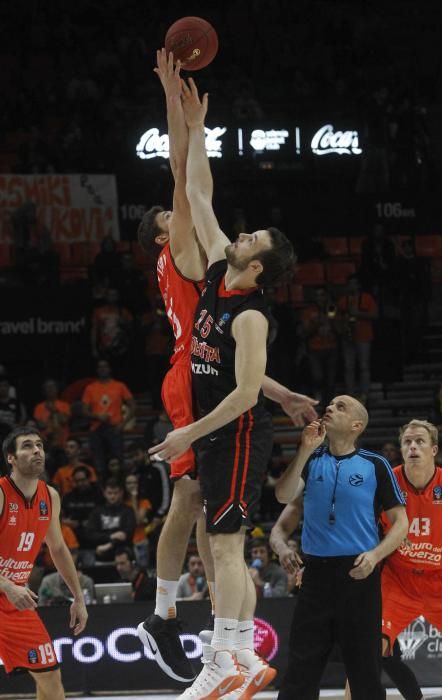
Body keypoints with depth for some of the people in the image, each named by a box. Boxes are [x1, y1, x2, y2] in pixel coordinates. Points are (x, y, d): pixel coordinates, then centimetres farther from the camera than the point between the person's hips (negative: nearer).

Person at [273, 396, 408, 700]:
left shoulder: (375, 465, 1)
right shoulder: (312, 459, 9)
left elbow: (400, 522, 1)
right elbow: (284, 496, -6)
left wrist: (375, 555, -15)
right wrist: (305, 450, -14)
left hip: (358, 573, -2)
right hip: (316, 571, 2)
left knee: (365, 669, 2)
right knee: (302, 667, 2)